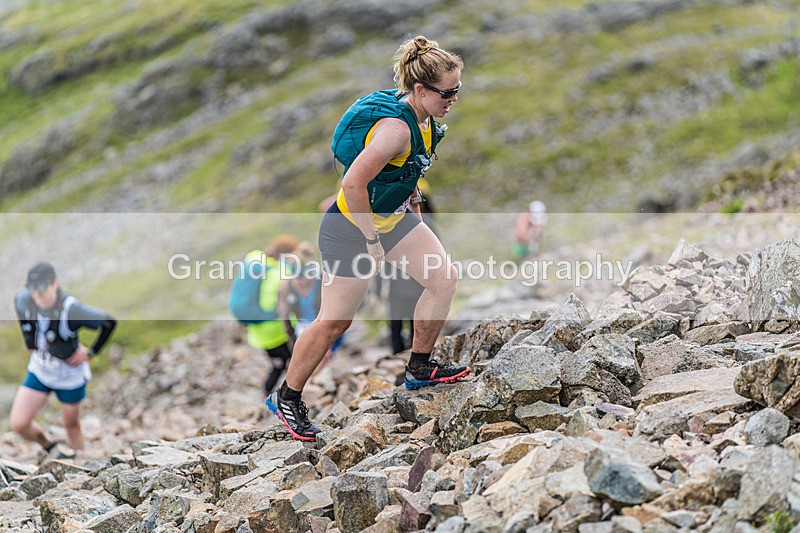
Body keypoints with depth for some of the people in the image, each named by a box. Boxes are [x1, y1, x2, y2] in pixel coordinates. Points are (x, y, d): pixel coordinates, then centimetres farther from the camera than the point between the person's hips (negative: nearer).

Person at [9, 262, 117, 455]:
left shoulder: (71, 309, -30)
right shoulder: (23, 300, -16)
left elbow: (109, 323, -20)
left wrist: (91, 353, -13)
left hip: (70, 377, -4)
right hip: (39, 372, 4)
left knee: (72, 426, 13)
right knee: (18, 424, -3)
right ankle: (48, 446, 27)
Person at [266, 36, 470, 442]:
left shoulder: (424, 118, -2)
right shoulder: (396, 126, -31)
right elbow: (353, 184, -33)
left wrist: (412, 203, 19)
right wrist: (372, 240, -25)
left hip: (392, 216, 9)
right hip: (351, 227, -9)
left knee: (444, 277, 3)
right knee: (335, 321, -2)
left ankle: (419, 370, 19)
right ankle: (287, 397, 16)